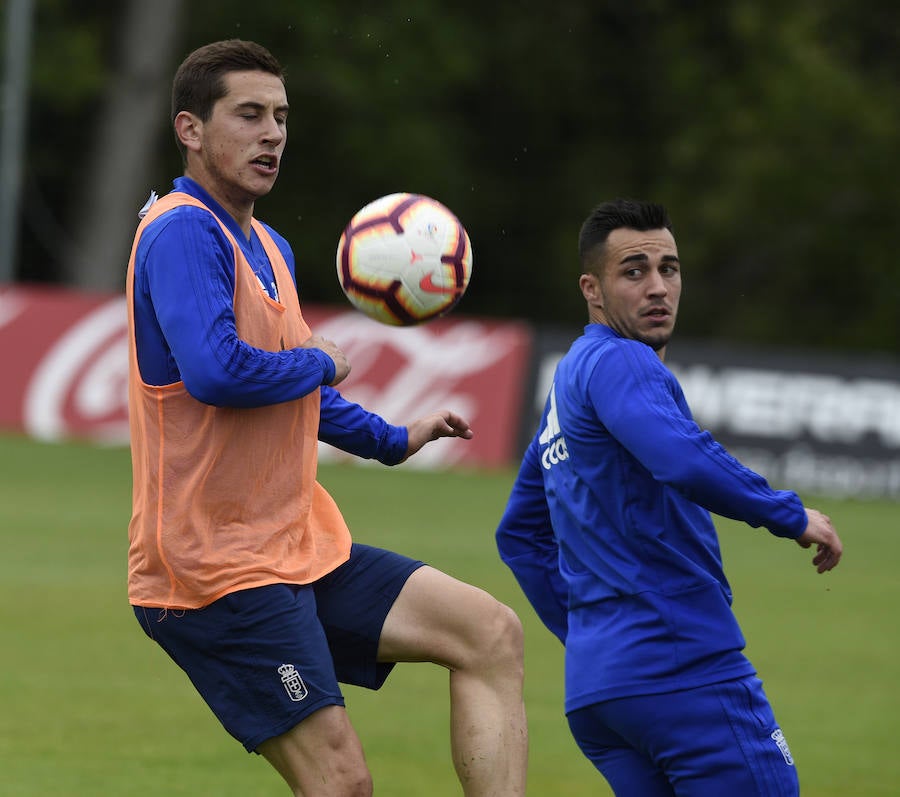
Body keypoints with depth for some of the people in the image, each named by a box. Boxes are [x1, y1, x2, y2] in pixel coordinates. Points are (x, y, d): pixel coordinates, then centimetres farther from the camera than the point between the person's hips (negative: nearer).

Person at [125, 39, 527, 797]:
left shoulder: (267, 248, 17)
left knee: (492, 633, 3)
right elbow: (215, 371, -29)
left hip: (304, 551, 10)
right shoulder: (182, 234, -15)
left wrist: (391, 439, 27)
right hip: (216, 569, -10)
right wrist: (321, 364, -12)